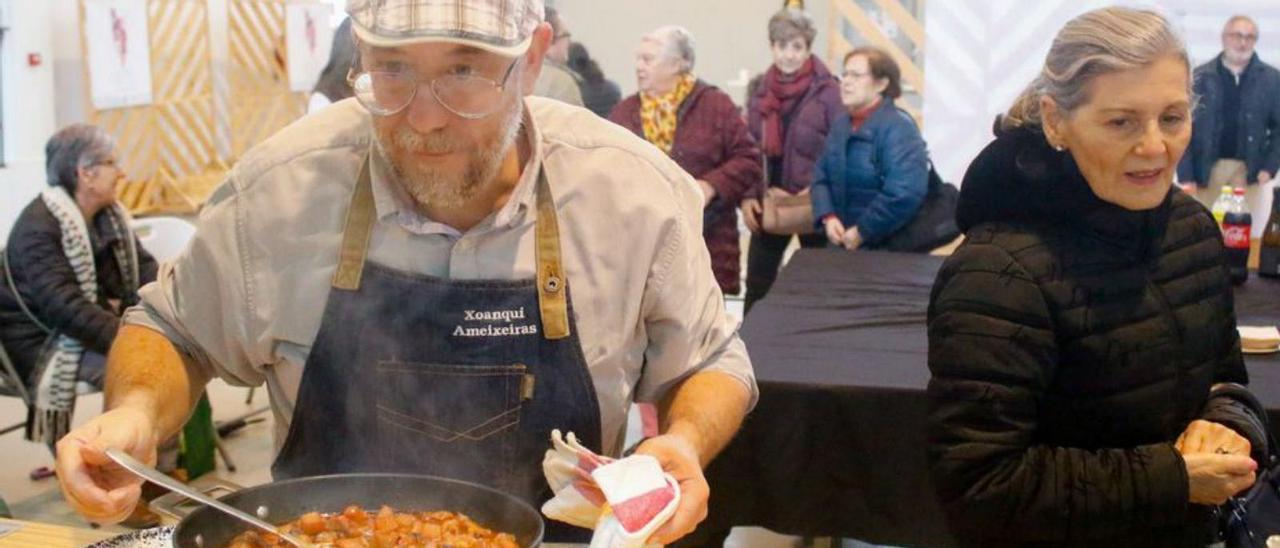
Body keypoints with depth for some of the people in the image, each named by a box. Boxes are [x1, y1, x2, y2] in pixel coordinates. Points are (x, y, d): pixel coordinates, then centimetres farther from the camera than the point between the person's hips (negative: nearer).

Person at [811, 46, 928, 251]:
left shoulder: (898, 127, -16)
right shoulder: (843, 124, 10)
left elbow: (905, 194, -26)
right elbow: (821, 176, 11)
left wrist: (863, 232, -20)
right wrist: (828, 217, -6)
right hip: (842, 243, 7)